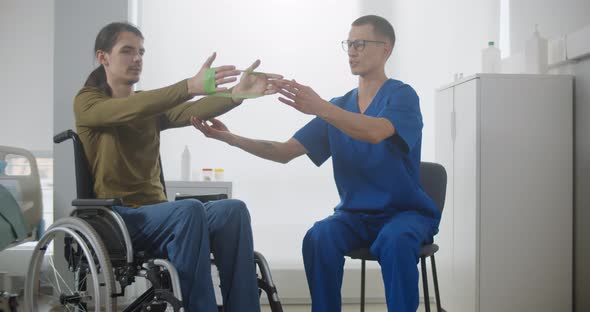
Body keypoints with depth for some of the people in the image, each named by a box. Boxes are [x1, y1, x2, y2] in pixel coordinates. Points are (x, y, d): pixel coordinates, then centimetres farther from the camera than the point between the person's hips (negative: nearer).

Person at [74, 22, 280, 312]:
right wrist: (190, 86, -36)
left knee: (232, 209, -22)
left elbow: (192, 111, -6)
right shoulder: (87, 102, 2)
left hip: (158, 212, 5)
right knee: (189, 209, -34)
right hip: (116, 218, -5)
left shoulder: (151, 108, 17)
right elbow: (129, 110, -22)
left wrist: (238, 93, -26)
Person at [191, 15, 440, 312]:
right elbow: (285, 152, 4)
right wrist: (230, 138, -9)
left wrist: (319, 108, -43)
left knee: (394, 241, -37)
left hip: (406, 211, -4)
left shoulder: (401, 95, -8)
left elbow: (375, 133, -31)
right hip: (356, 213, 4)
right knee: (318, 238, -28)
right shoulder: (339, 106, 8)